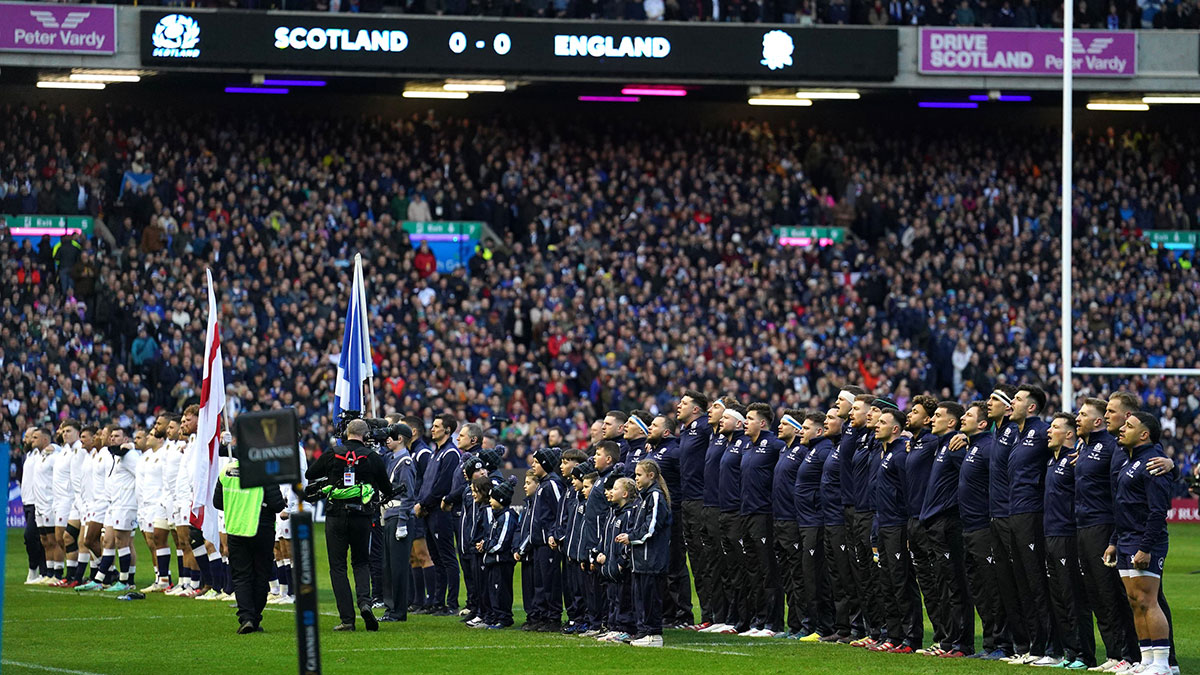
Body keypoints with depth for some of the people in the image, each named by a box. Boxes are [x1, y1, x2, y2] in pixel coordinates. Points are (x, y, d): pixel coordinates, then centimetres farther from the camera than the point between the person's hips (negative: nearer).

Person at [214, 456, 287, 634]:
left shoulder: (226, 471, 0)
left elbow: (217, 502, 7)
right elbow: (277, 504, -15)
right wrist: (283, 505, 8)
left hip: (235, 530, 2)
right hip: (262, 531, -2)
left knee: (241, 576, 6)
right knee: (260, 576, 11)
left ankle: (246, 617, -11)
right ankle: (255, 620, 14)